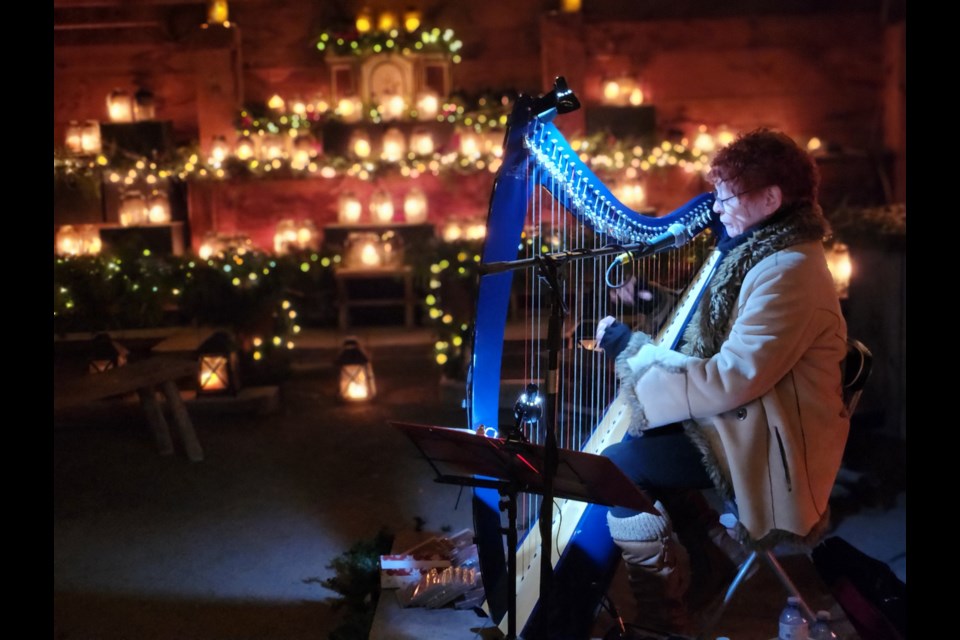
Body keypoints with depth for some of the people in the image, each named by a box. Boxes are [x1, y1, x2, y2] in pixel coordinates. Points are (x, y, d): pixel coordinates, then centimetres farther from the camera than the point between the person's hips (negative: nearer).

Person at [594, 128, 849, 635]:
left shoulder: (789, 271, -23)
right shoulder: (763, 251, 8)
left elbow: (732, 379, -28)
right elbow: (716, 332, 14)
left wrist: (631, 346, -21)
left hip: (766, 444, -10)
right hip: (742, 418, 10)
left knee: (620, 469, -13)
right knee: (638, 443, 10)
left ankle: (663, 621, 3)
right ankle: (717, 560, 20)